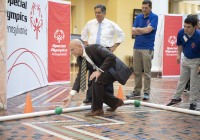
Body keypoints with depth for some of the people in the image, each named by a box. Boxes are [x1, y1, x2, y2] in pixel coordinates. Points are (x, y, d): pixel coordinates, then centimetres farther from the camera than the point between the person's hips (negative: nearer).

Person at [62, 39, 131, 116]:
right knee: (93, 89, 0)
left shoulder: (95, 48, -24)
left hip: (114, 69, -9)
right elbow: (79, 77, -3)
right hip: (104, 71, 9)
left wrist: (99, 71, -32)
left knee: (97, 80, -28)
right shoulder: (80, 59, -1)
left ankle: (97, 109, -13)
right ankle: (115, 102, 20)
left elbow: (111, 57, -31)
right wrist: (70, 96, -10)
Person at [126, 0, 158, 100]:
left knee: (147, 72, 1)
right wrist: (144, 30, -10)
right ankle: (137, 91, 17)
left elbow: (148, 30, -17)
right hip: (137, 47, 5)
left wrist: (138, 29, -1)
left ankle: (146, 92, 7)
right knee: (137, 71, 8)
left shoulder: (154, 17, -3)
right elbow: (133, 32, 2)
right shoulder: (138, 17, 11)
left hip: (147, 49, -5)